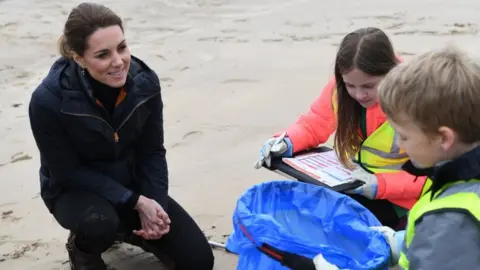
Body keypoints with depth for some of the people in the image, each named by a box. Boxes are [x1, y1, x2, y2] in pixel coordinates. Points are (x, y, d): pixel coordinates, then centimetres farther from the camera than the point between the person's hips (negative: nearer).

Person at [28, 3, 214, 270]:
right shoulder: (49, 100, -29)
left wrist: (155, 205, -20)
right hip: (76, 190, -3)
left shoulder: (145, 82, -18)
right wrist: (136, 202, -25)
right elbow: (67, 172, -21)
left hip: (132, 184, 3)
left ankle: (128, 229, 20)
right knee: (100, 223, -40)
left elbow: (152, 152, -7)